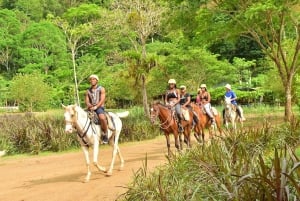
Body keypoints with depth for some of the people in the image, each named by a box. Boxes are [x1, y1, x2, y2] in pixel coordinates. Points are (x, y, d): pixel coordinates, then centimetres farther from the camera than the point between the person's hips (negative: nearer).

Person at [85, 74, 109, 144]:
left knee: (102, 118, -36)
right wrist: (90, 105, -13)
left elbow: (102, 100, -8)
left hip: (99, 107, -5)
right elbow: (87, 101, 11)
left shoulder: (101, 89, 3)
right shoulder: (88, 91, 16)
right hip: (91, 109, 5)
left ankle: (105, 134, -19)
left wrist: (96, 106, -21)